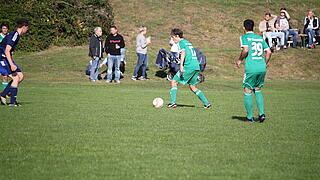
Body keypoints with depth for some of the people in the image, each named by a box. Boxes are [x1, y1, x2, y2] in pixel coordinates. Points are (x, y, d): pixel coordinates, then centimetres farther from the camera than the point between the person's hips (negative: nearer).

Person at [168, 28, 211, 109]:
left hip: (188, 66, -8)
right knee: (192, 87, 17)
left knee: (174, 82, 1)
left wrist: (181, 65, -31)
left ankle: (173, 102, -7)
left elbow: (183, 52, -19)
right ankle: (206, 103, 9)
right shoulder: (188, 42, 25)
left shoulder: (181, 42, -1)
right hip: (196, 66, 8)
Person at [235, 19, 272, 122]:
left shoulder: (244, 37, 0)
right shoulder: (260, 38, 16)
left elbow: (246, 50, -16)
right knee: (258, 90, 19)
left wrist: (240, 60, -2)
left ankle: (250, 117, 7)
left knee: (248, 92, 5)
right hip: (262, 68, 5)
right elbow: (269, 52, 10)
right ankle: (262, 113, 6)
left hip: (251, 68, -5)